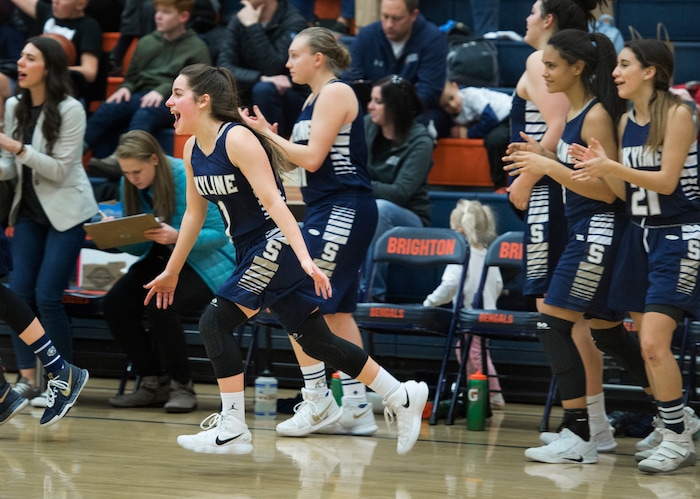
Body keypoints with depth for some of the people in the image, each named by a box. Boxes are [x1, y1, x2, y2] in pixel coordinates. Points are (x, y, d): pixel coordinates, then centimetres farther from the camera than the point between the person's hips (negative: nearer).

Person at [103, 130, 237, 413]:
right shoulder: (130, 186, 0)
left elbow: (218, 234, -18)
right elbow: (139, 247, 5)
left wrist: (177, 236, -35)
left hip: (207, 265, -6)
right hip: (159, 260, 7)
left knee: (159, 304, -33)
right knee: (115, 303, -19)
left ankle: (181, 386, -14)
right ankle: (153, 382, -4)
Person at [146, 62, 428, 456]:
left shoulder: (238, 139, -18)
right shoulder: (193, 149, 7)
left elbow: (274, 202, -24)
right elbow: (195, 214, 18)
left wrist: (304, 259, -31)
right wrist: (172, 272, 23)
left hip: (277, 245, -9)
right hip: (251, 252, 9)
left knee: (215, 323, -14)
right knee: (315, 340, 12)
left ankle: (233, 430, -9)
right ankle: (402, 397, 22)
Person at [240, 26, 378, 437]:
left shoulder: (336, 93, -11)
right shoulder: (316, 99, 18)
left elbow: (312, 158, -18)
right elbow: (306, 161, 17)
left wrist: (269, 135, -9)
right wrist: (271, 136, 7)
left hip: (343, 211, -10)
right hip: (329, 211, 10)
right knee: (335, 311, 10)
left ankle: (317, 403, -8)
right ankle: (356, 408, 12)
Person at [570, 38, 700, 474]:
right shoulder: (626, 122, 9)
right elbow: (625, 192, 9)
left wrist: (613, 167, -27)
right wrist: (602, 169, -10)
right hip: (641, 236, 8)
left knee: (654, 343, -16)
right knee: (648, 345, 9)